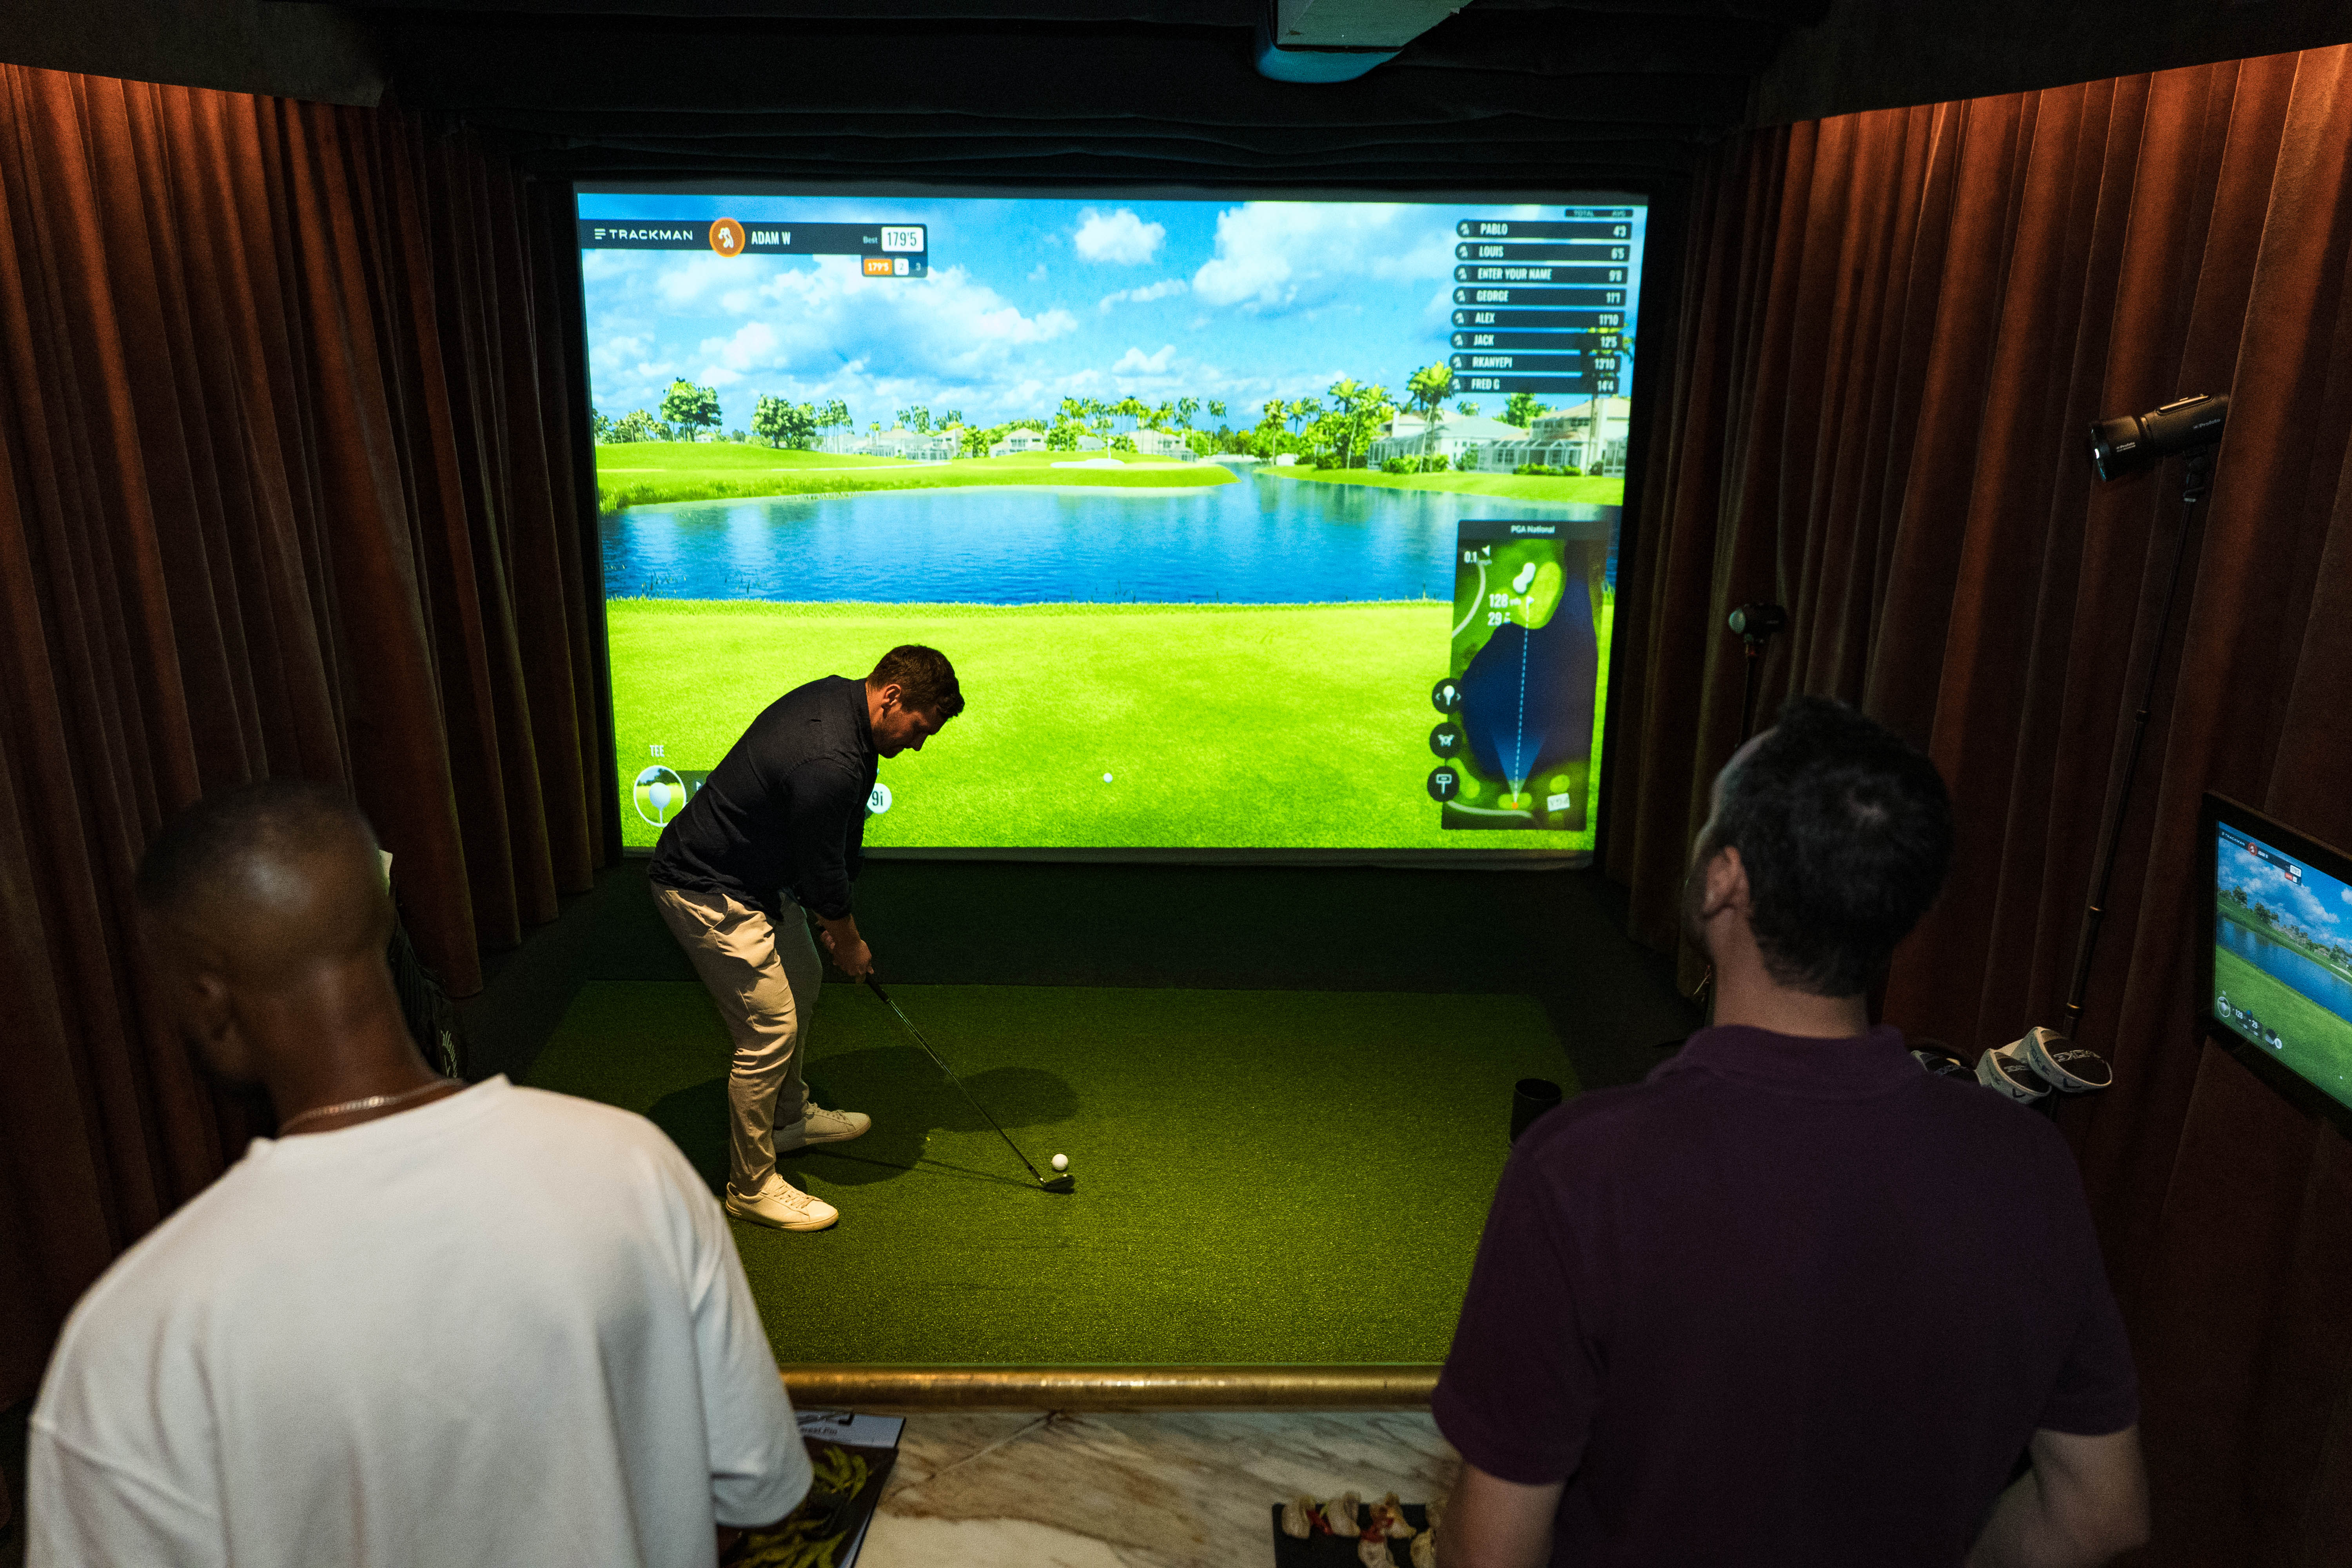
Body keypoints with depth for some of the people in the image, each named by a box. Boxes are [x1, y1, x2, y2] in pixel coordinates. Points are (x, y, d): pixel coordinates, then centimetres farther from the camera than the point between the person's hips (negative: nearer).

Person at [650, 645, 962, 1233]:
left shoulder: (840, 696, -2)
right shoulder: (829, 764, -34)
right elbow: (820, 869, -20)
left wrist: (831, 911, 13)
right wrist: (849, 942, -3)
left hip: (760, 871, 11)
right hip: (708, 893, -11)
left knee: (803, 981, 23)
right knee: (771, 1030, -7)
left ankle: (790, 1116, 43)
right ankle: (750, 1185, 10)